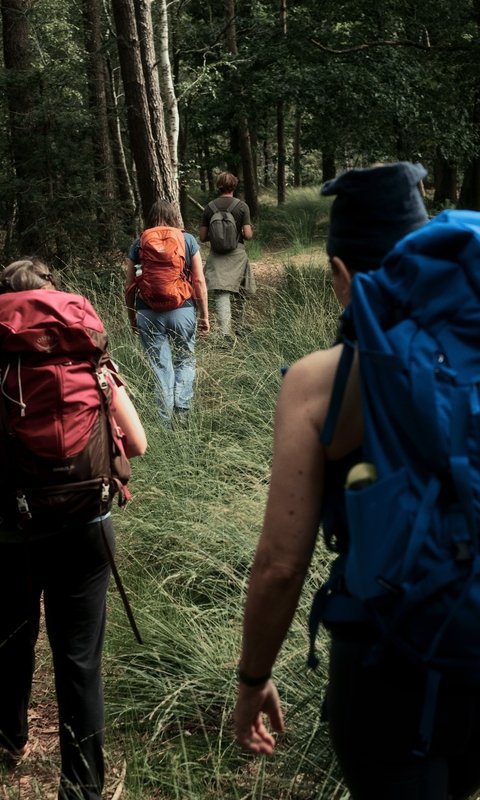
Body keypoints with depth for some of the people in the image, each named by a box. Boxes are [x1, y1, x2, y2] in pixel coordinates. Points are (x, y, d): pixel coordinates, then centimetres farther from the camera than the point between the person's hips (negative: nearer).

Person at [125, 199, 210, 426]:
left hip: (148, 314, 1)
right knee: (185, 361, 17)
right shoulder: (187, 240, 2)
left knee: (162, 368, 7)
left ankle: (166, 422, 9)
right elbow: (199, 281, 0)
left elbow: (129, 287, 5)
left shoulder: (138, 245, 5)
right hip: (182, 311, -1)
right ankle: (182, 411, 4)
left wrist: (132, 317, 16)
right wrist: (204, 316, 6)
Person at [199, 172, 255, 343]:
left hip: (217, 256, 0)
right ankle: (238, 328, 31)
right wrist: (250, 231, 15)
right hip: (237, 254, 0)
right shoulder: (241, 206, -4)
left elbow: (203, 237, 3)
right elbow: (248, 234, -8)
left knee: (221, 294, -8)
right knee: (239, 293, 17)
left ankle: (225, 333, -23)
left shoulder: (209, 208, 2)